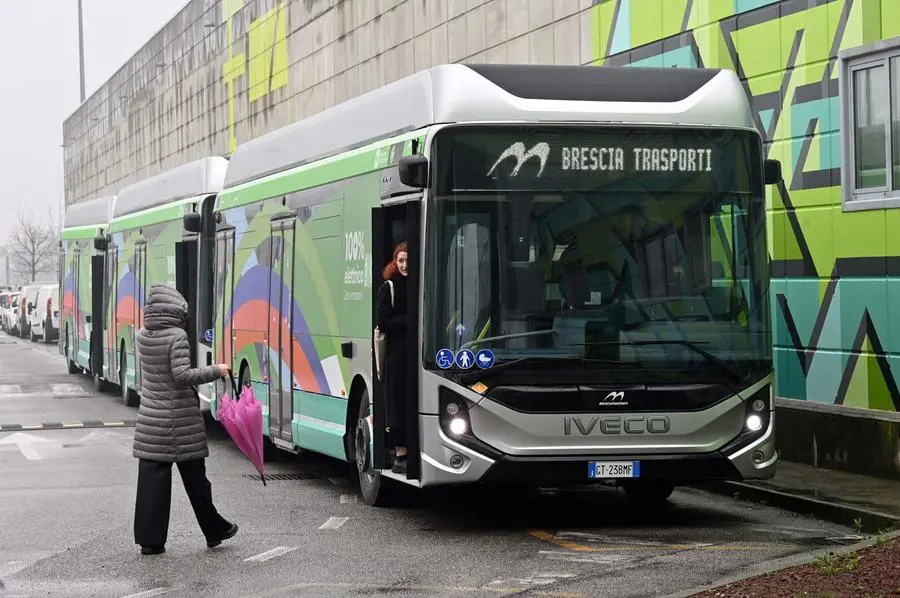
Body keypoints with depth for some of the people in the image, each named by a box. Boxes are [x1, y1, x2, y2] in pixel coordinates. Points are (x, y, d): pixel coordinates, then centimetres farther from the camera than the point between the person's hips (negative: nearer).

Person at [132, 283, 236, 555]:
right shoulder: (177, 336, -15)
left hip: (149, 418, 5)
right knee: (194, 477, 8)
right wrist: (216, 371, -12)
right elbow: (182, 375, -21)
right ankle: (214, 531, 22)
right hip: (181, 421, -5)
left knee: (151, 477, 4)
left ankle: (149, 540, 2)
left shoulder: (142, 336, 5)